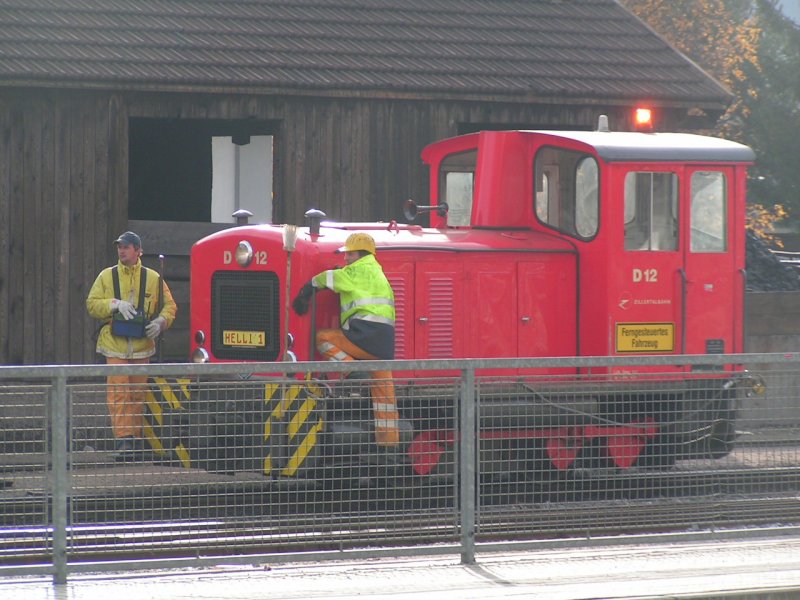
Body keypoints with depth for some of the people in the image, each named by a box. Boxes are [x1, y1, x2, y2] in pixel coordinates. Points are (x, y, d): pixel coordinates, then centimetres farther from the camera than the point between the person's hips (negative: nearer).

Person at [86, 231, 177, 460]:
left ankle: (135, 437, 18)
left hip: (142, 345, 1)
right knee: (118, 391, -11)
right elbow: (92, 304, 2)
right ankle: (122, 438, -16)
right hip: (115, 344, -1)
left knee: (137, 394, 8)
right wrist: (115, 304, -14)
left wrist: (160, 322, -9)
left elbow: (169, 306, 11)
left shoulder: (153, 278, 7)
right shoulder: (106, 276, 6)